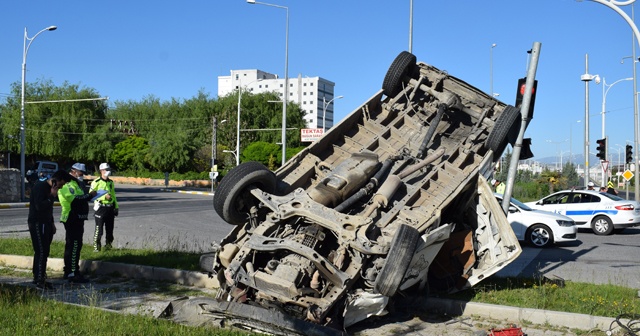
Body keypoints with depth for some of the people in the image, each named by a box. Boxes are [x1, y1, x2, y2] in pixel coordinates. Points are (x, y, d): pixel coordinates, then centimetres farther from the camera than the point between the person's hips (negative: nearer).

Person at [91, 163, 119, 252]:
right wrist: (104, 196, -21)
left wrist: (116, 207, 18)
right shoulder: (96, 182, -8)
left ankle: (108, 245, 24)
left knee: (110, 229, 11)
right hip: (101, 207, -6)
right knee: (99, 229, -6)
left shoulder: (110, 182, 14)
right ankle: (96, 247, 2)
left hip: (110, 208, 6)